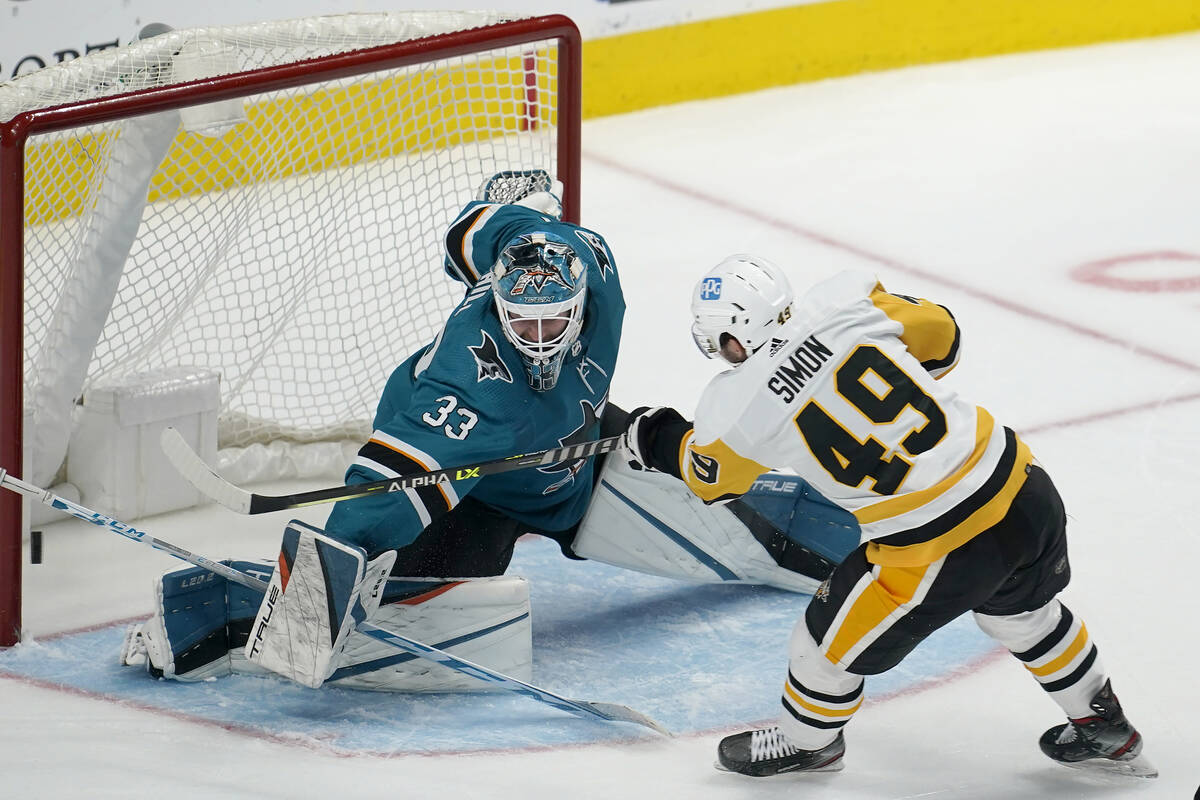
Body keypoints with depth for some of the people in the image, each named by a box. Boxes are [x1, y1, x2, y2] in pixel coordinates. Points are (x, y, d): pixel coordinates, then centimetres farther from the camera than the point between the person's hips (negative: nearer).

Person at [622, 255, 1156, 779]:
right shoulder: (841, 304, -3)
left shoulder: (738, 405, -8)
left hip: (940, 551, -5)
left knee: (832, 639, 21)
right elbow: (937, 332, 11)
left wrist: (657, 440, 34)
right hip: (1026, 493, 5)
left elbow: (710, 478, 14)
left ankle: (804, 742, 47)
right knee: (1022, 610, 36)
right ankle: (1103, 727, 52)